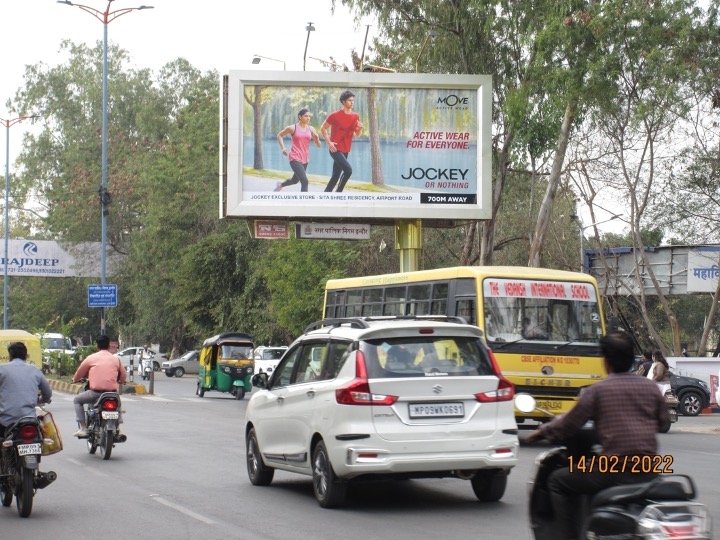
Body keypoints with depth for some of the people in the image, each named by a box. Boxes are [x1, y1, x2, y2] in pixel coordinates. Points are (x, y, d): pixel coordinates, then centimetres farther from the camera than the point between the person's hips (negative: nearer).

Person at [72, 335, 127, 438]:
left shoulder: (91, 358, 3)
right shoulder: (116, 359, 9)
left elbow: (79, 373, 12)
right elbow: (123, 377, 16)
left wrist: (75, 379, 35)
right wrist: (118, 382, 39)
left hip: (95, 392, -3)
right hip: (112, 392, 3)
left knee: (77, 400, 20)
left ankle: (83, 428, 7)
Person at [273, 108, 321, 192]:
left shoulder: (311, 129, 2)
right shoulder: (292, 128, -8)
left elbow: (318, 145, 5)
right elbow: (279, 135, 8)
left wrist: (316, 138, -16)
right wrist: (283, 148, -5)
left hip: (305, 159, 6)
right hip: (295, 158, -6)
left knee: (295, 180, 23)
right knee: (304, 181, -19)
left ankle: (281, 185, 54)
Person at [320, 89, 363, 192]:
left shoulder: (356, 116, 6)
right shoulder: (335, 115, -10)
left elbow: (357, 134, 14)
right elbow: (323, 128, -2)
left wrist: (360, 128, -9)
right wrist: (329, 142, -12)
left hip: (345, 150, 6)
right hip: (336, 149, -6)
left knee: (336, 175, 10)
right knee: (348, 170, -21)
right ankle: (338, 194, -9)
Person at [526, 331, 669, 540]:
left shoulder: (597, 390, -3)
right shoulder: (651, 388, 8)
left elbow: (568, 425, 1)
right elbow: (662, 421, 22)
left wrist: (543, 430, 21)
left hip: (613, 472, -5)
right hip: (648, 472, 5)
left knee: (558, 481, 12)